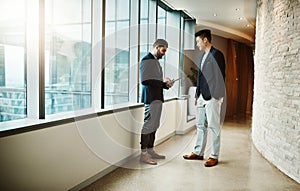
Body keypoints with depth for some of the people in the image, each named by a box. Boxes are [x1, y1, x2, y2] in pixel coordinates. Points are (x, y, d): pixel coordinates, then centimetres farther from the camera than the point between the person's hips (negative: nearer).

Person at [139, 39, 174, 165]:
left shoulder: (155, 61, 20)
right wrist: (162, 81, -15)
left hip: (157, 98, 10)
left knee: (154, 125, 12)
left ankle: (150, 151, 21)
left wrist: (166, 84, 7)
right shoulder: (147, 60, -9)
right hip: (151, 98, -10)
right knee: (149, 124, -7)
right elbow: (145, 80, -19)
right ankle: (143, 154, -1)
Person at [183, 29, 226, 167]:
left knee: (213, 127, 1)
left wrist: (218, 97, -17)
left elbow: (220, 77, -13)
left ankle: (214, 156, 11)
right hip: (202, 96, 9)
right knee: (200, 125, 14)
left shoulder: (217, 55, -9)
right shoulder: (202, 55, 17)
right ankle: (198, 152, 25)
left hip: (212, 97, -9)